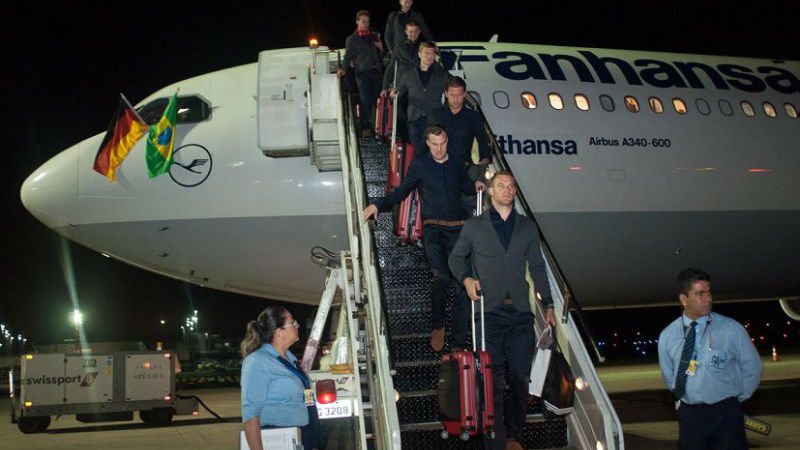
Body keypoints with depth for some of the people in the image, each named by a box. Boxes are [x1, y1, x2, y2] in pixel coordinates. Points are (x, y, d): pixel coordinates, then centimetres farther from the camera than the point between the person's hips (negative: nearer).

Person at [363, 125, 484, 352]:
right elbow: (401, 192, 10)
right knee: (442, 277, -27)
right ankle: (437, 325, -2)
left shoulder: (456, 164, 15)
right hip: (434, 228, -3)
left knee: (463, 285, -3)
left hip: (459, 230, 4)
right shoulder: (419, 165, 6)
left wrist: (476, 184, 10)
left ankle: (459, 343, 5)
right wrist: (378, 204, -2)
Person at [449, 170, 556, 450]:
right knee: (493, 381, -4)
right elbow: (456, 257, 18)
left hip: (521, 312, 2)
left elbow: (538, 267, 15)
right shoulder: (474, 226, 8)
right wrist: (466, 278, -1)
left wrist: (548, 305, 10)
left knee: (520, 379, 4)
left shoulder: (528, 227, 13)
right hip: (490, 311, -2)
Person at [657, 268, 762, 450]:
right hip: (688, 413, 2)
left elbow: (752, 367, 5)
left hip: (725, 413, -2)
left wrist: (736, 399, 8)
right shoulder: (667, 336, 0)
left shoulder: (731, 329, -7)